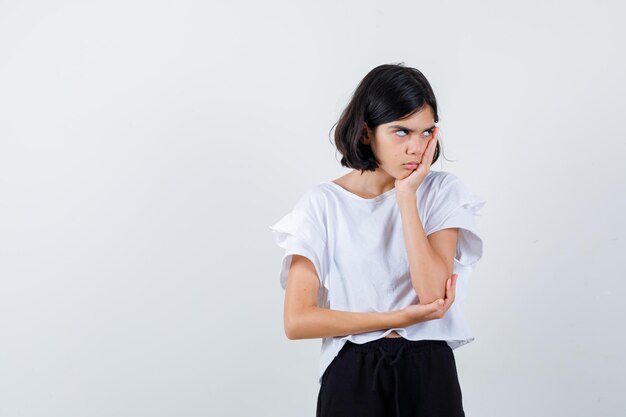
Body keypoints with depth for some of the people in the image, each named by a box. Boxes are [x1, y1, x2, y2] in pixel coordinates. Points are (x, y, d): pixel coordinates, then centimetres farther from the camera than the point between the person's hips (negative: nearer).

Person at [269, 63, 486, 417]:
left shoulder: (442, 192, -2)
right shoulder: (323, 204, -5)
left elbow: (432, 293, -16)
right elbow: (297, 321, -11)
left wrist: (407, 195, -15)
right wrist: (400, 319, -13)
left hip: (430, 374, 1)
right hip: (352, 378, -1)